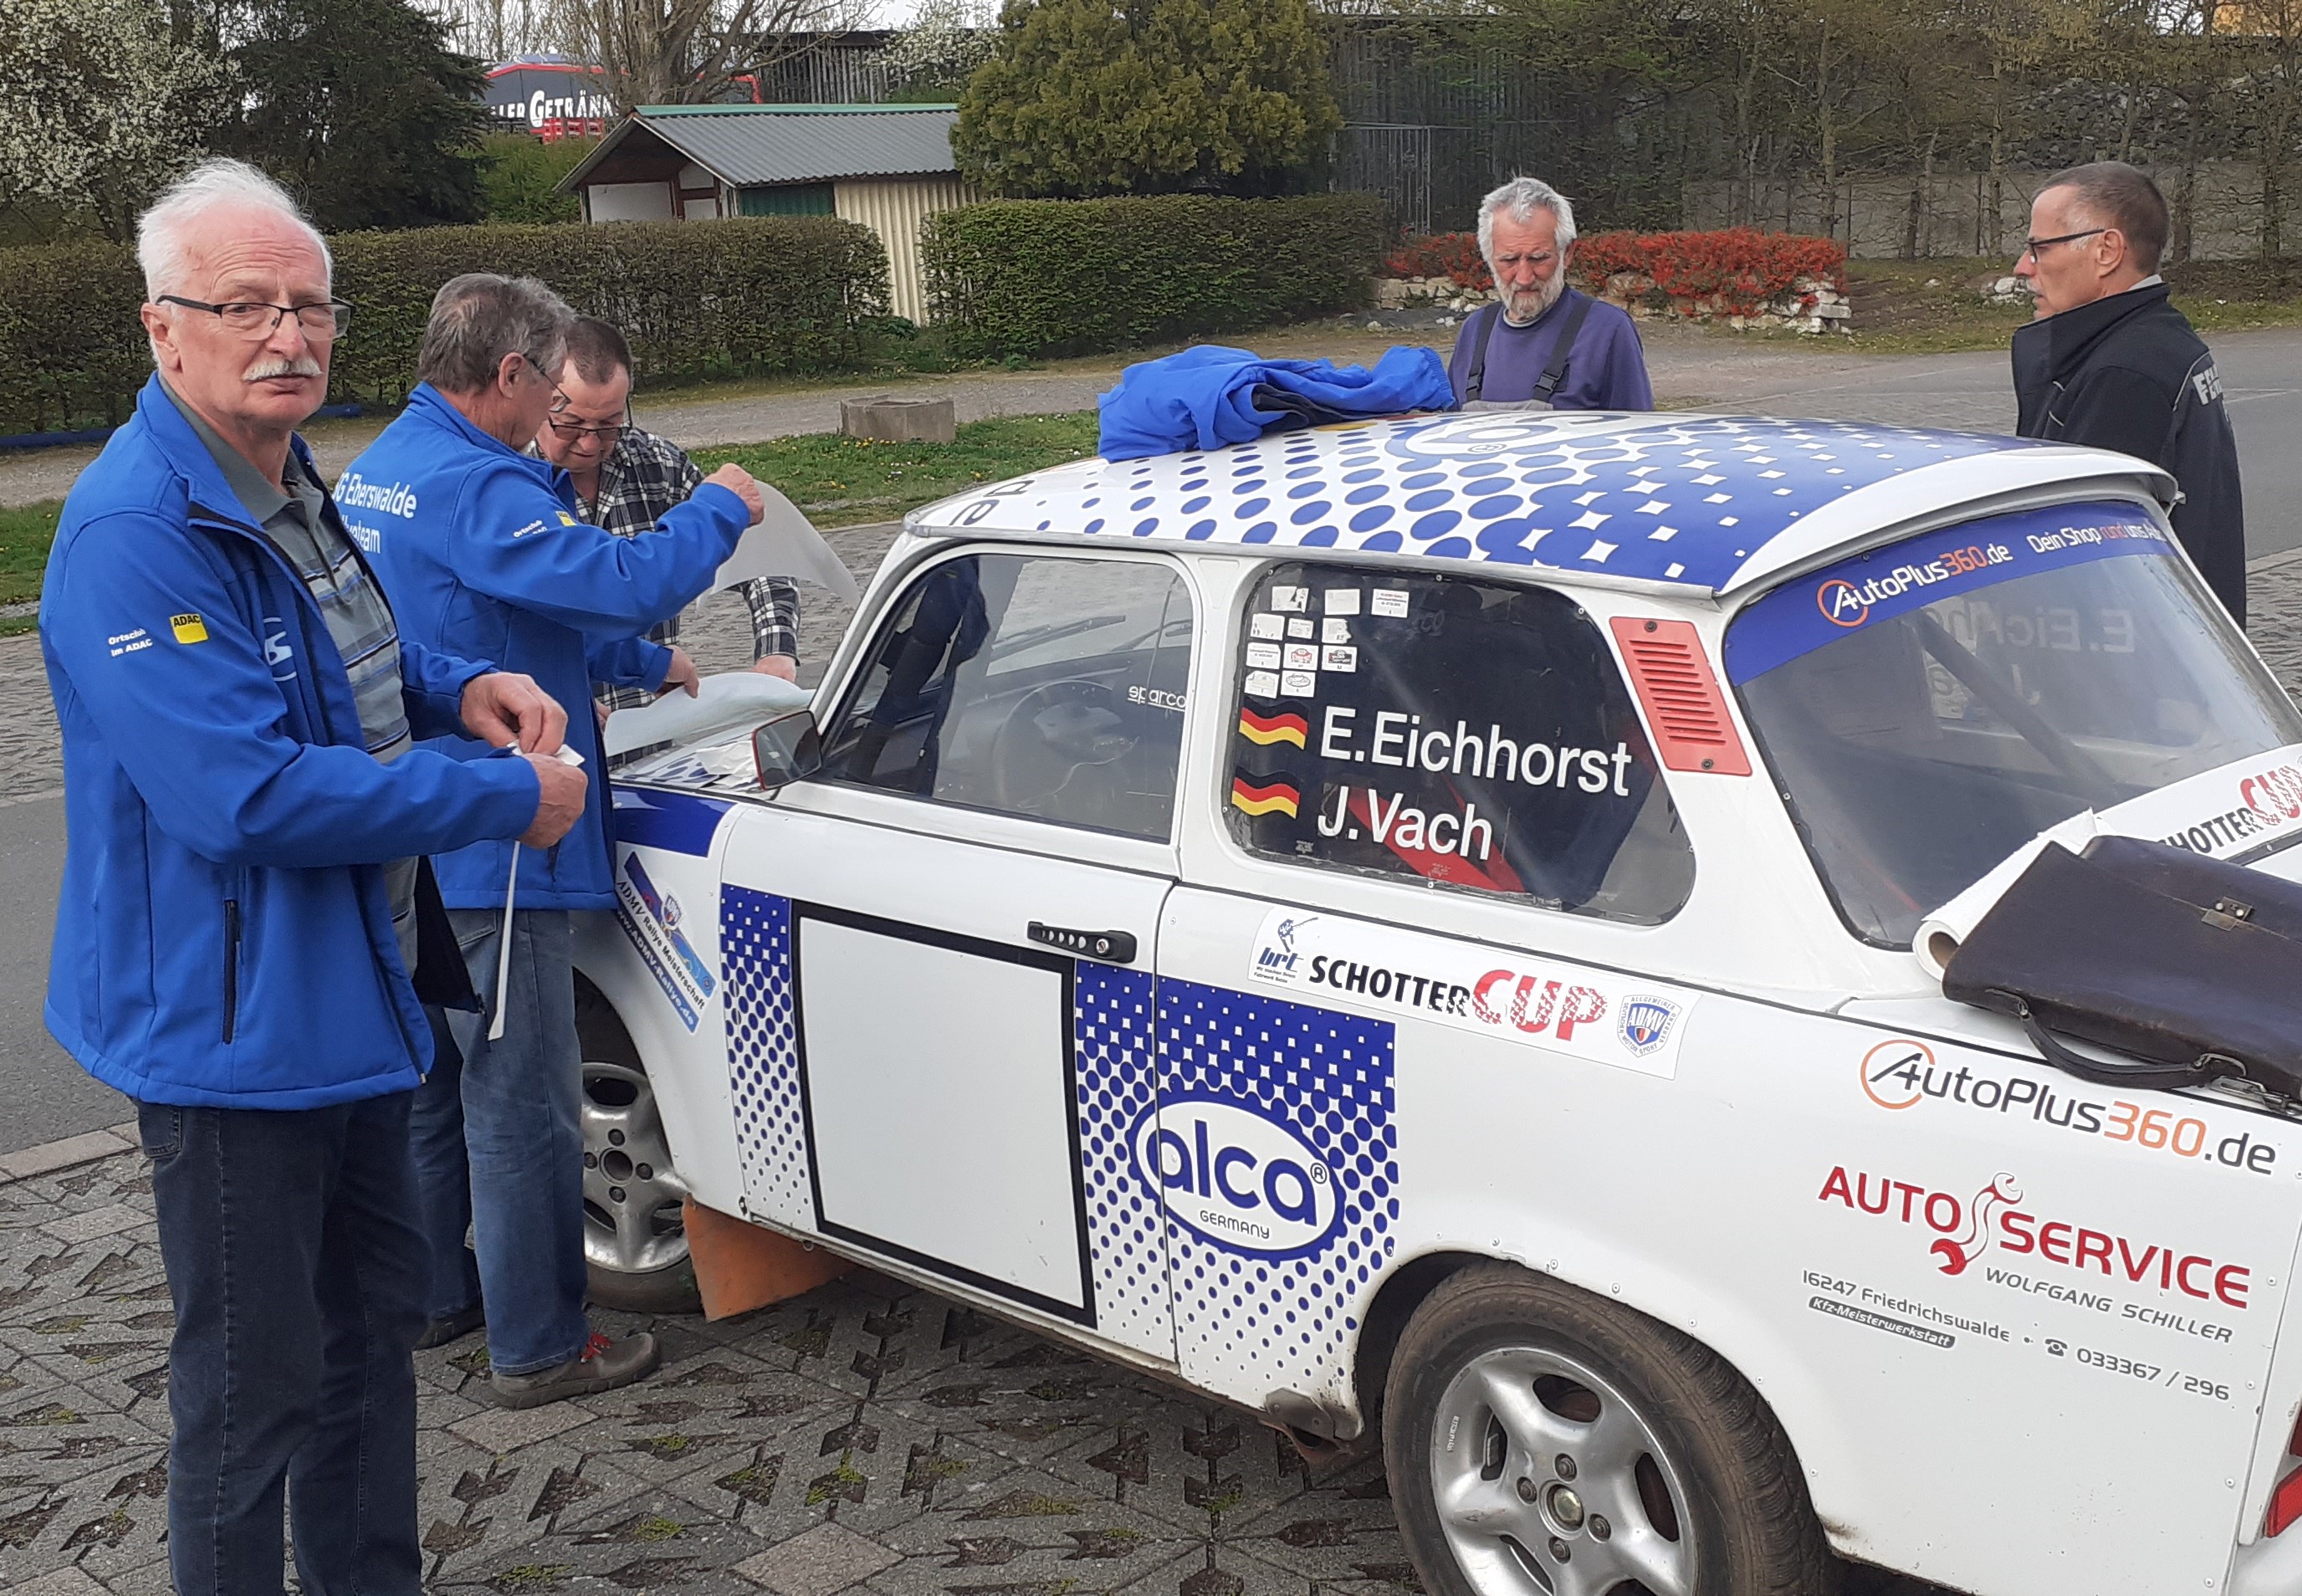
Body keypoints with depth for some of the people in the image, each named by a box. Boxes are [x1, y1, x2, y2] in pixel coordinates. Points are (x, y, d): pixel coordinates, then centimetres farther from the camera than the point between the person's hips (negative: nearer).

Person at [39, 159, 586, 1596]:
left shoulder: (290, 485, 8)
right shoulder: (138, 534, -23)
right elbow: (246, 798, -30)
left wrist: (458, 688, 3)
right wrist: (509, 802, -22)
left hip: (356, 999, 10)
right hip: (234, 1032, -10)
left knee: (374, 1322, 23)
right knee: (255, 1391, 3)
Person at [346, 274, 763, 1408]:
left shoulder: (378, 470, 12)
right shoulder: (473, 486, -21)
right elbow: (624, 581, -28)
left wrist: (644, 664, 25)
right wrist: (719, 509, -11)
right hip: (486, 851, -10)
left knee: (432, 1077, 21)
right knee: (520, 1107, 0)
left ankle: (433, 1295, 36)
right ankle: (537, 1348, 11)